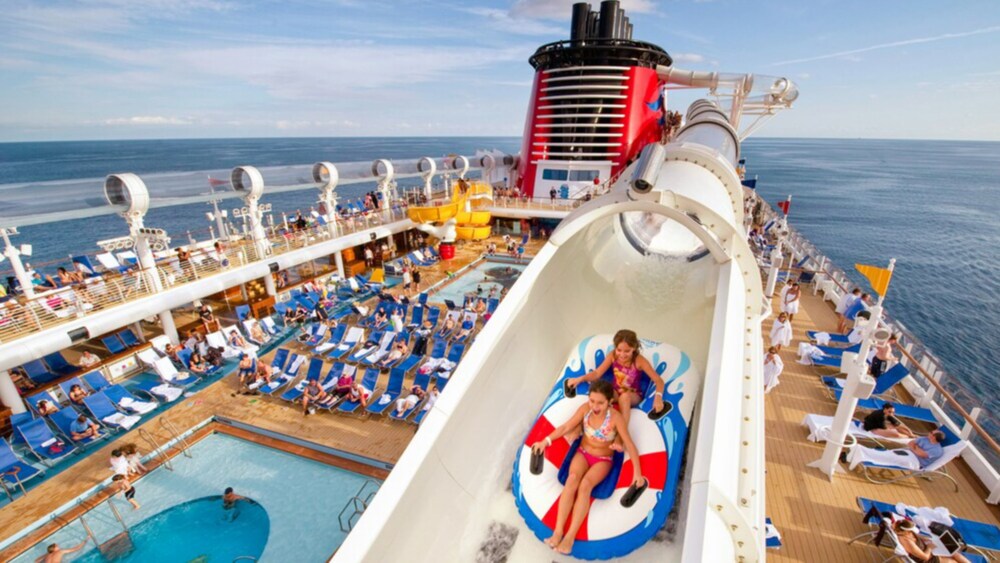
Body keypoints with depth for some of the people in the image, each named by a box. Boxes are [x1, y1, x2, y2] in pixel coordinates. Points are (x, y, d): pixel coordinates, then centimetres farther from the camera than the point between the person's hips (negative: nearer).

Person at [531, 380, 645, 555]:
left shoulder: (616, 418, -22)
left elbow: (630, 445, -18)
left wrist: (637, 473, -23)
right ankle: (558, 531, -30)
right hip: (582, 453, 2)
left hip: (603, 460, -2)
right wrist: (545, 441, -8)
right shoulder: (585, 409, -12)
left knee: (585, 484, -32)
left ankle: (571, 536, -31)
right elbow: (566, 427, -4)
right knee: (572, 479, -29)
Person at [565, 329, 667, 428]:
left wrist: (658, 397, -39)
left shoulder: (639, 360, -23)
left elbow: (658, 380, -21)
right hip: (615, 392, 2)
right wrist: (580, 379, -23)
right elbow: (597, 373, -9)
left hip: (633, 395, -2)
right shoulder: (613, 356, -15)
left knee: (625, 396, -37)